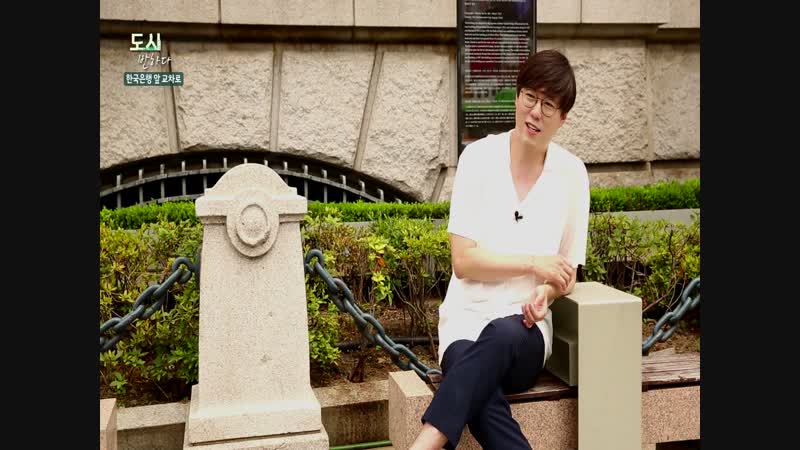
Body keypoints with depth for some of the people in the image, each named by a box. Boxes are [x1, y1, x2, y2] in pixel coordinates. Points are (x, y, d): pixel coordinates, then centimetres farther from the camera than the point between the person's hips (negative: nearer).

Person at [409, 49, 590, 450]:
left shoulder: (572, 173, 5)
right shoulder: (479, 157, -1)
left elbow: (567, 271, 12)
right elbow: (463, 260, -6)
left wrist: (545, 294, -10)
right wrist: (532, 263, -14)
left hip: (525, 330, 1)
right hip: (467, 321, -1)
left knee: (503, 334, -37)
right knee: (481, 398, -34)